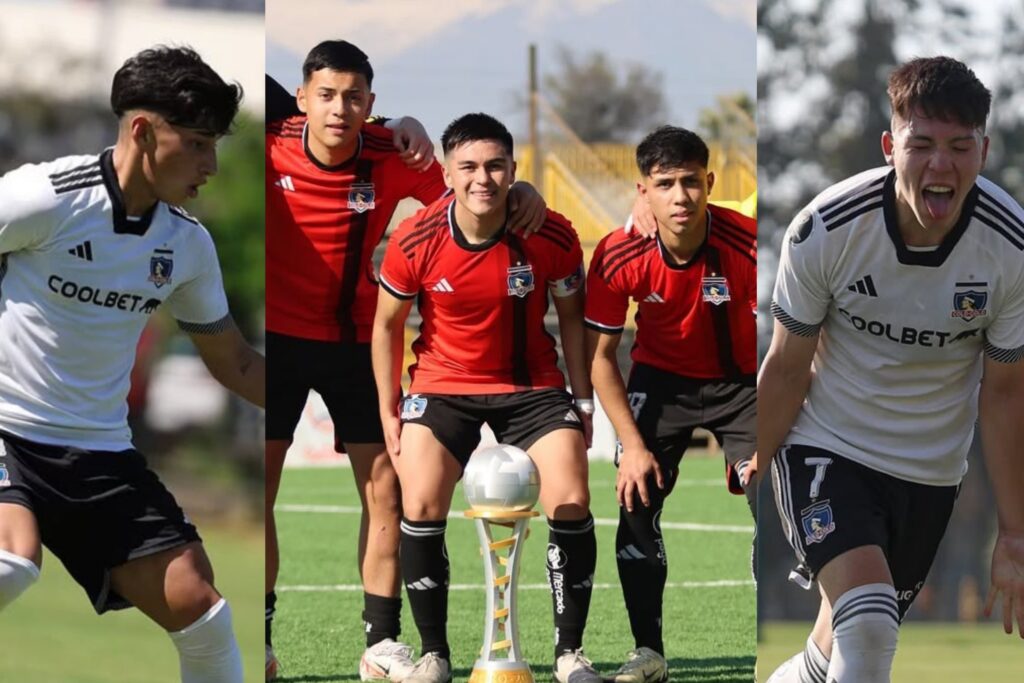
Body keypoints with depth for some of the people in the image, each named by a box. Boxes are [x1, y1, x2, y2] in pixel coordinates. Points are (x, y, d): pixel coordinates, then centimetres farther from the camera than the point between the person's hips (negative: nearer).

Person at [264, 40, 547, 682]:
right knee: (258, 486, -4)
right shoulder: (271, 148, -16)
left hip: (356, 340, 1)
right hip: (278, 335, -1)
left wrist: (520, 194, -20)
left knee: (385, 486, -2)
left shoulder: (394, 156, -13)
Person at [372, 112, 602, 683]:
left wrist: (583, 401, 1)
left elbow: (571, 316, 0)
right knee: (421, 506, -14)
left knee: (571, 503, -12)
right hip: (443, 384, 0)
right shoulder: (415, 242, -17)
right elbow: (387, 323, -1)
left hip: (532, 385, 0)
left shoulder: (552, 238, -17)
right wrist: (388, 412, 0)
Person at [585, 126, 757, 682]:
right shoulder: (618, 257, -22)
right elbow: (600, 355, -11)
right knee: (637, 502, -10)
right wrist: (633, 445, -16)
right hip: (660, 379, 1)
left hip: (741, 381, -1)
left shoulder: (748, 246, -28)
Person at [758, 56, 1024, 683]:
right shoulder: (825, 231, -23)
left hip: (930, 472, 3)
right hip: (824, 448, -3)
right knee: (867, 620, -26)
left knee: (860, 632, 16)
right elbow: (787, 368, -8)